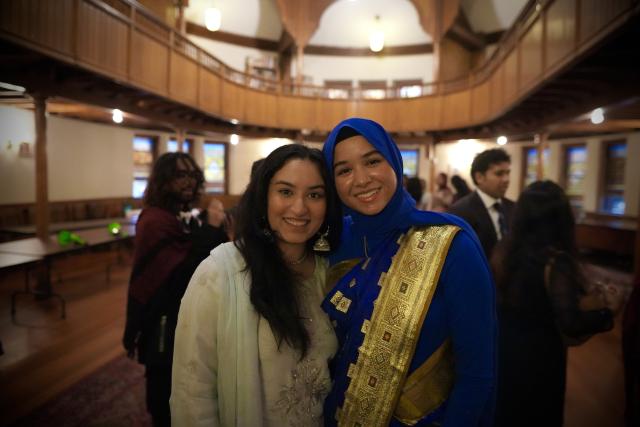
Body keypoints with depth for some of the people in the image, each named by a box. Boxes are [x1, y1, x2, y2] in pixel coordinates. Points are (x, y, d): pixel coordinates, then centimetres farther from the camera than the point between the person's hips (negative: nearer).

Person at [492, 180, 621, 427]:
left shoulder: (504, 250, -9)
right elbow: (570, 323, -26)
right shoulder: (556, 262, -25)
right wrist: (607, 307, -8)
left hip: (503, 346, 5)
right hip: (539, 353, -5)